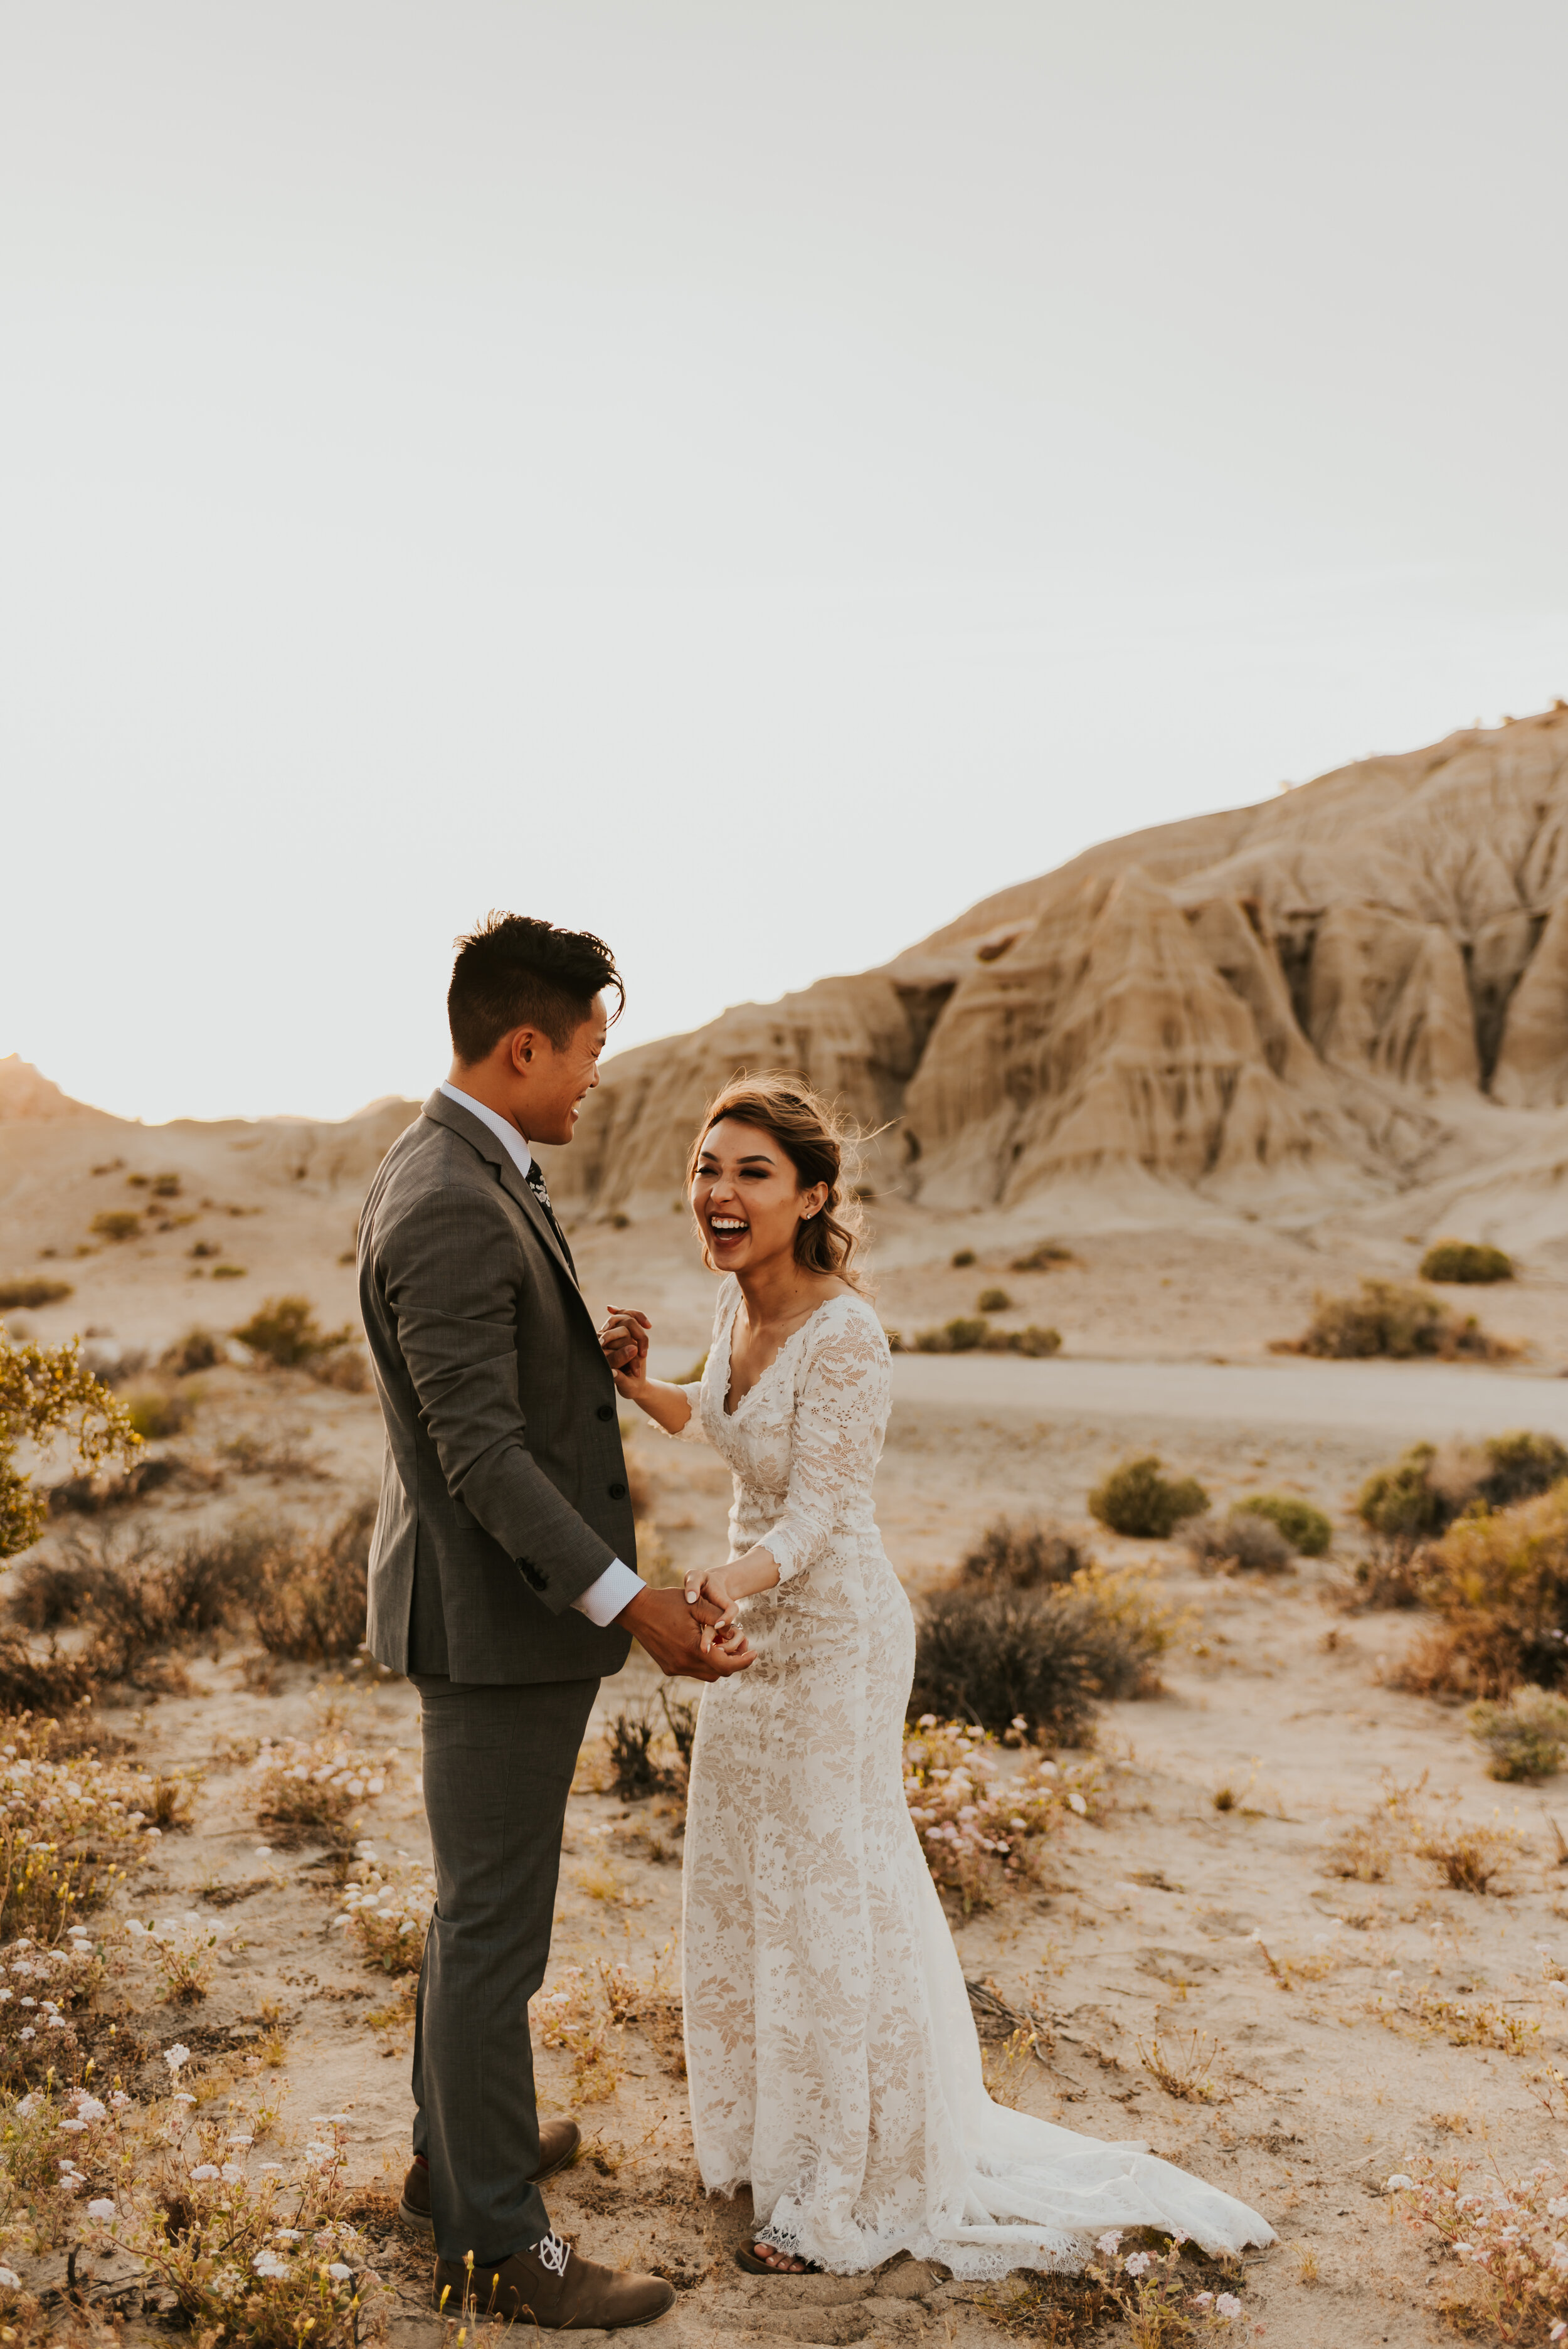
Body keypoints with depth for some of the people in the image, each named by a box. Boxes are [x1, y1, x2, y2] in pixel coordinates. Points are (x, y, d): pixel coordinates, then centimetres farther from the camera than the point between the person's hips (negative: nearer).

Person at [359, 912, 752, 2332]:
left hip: (510, 1603, 11)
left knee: (483, 1906, 23)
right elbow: (479, 1450, -28)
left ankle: (458, 2149, 41)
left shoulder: (471, 1176, 8)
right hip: (496, 1621, -11)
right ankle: (495, 2243, 18)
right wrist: (631, 1602, -29)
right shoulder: (450, 1208, -24)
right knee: (496, 1931, 3)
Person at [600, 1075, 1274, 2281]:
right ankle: (777, 2132, 45)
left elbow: (817, 1515, -27)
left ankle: (852, 2190, 28)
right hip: (760, 1619, 9)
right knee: (750, 1881, 22)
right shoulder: (739, 1302, -3)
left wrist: (737, 1577, -46)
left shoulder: (844, 1336, -27)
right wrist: (639, 1385, -1)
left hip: (832, 1627, -9)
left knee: (830, 1892, 6)